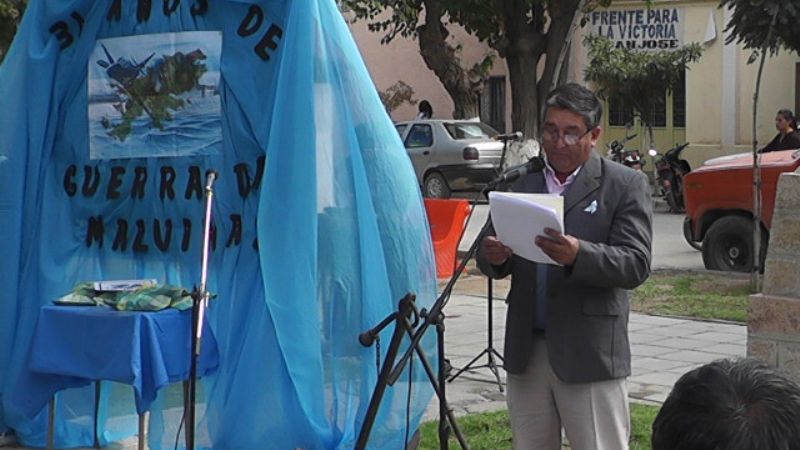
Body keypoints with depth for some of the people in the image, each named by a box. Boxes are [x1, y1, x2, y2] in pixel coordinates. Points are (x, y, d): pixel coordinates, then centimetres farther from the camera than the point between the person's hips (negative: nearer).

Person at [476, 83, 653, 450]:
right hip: (526, 351, 5)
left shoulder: (626, 185, -1)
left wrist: (578, 255, -28)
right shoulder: (522, 185, 13)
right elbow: (491, 259, 14)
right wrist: (493, 257, -11)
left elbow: (636, 265, -10)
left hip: (589, 354, -5)